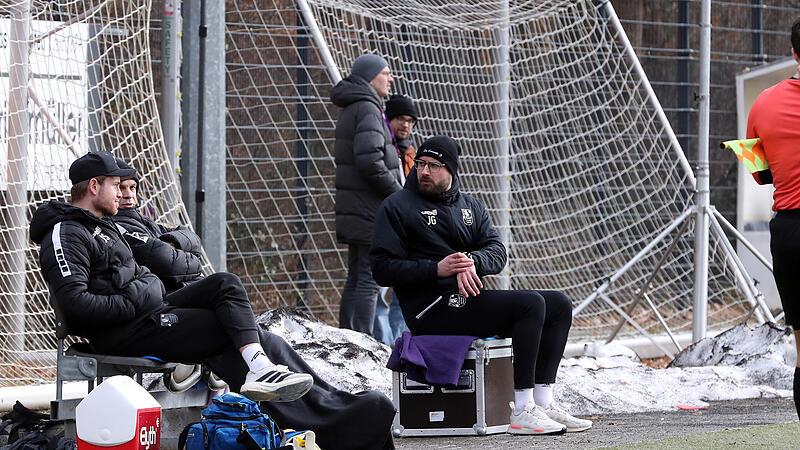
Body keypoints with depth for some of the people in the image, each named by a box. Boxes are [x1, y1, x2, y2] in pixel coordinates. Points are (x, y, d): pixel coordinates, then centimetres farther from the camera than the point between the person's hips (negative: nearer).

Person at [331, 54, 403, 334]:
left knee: (355, 279, 13)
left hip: (354, 211, 10)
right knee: (370, 280, -10)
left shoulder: (350, 111, 20)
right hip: (370, 209, -10)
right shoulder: (367, 109, -13)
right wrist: (399, 194, -13)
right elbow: (370, 161, -24)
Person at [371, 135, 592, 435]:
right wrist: (436, 269, -20)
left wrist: (472, 261, -18)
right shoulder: (397, 207, 1)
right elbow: (383, 269, -8)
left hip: (470, 297, 8)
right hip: (432, 310, -8)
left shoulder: (471, 206, 20)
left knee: (559, 305, -2)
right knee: (531, 304, -25)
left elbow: (497, 252, 5)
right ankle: (522, 412, -29)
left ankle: (543, 402, -8)